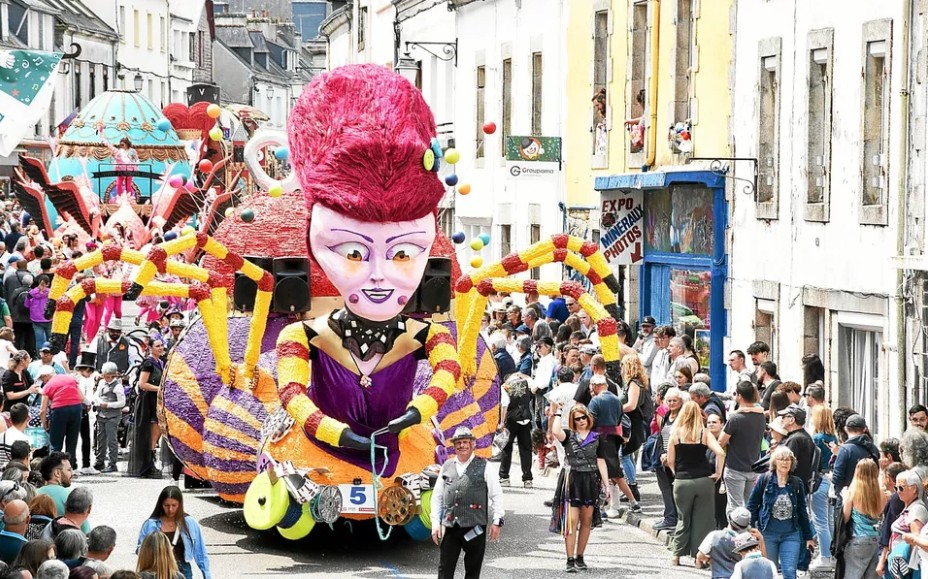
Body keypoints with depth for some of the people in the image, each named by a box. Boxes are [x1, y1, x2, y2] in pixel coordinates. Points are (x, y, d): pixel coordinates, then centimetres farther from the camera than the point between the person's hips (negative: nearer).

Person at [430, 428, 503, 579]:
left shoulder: (483, 467, 2)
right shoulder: (447, 467, 11)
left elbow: (497, 495, 1)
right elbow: (437, 497, 14)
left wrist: (497, 521, -6)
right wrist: (436, 523, 7)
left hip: (475, 527, -3)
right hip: (450, 527, 3)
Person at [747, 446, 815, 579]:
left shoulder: (797, 483, 4)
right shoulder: (764, 480, -3)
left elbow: (802, 511, 11)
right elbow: (752, 506, 0)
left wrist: (808, 536, 13)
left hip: (791, 534, 1)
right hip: (768, 533, -1)